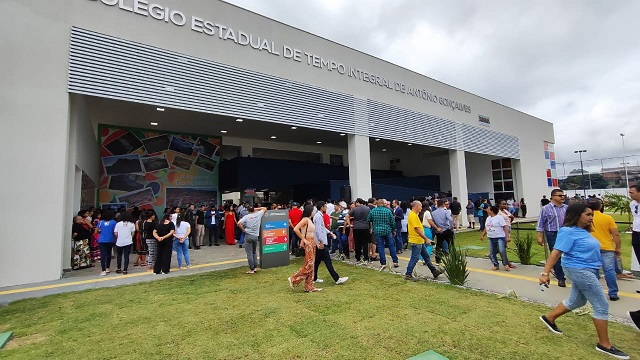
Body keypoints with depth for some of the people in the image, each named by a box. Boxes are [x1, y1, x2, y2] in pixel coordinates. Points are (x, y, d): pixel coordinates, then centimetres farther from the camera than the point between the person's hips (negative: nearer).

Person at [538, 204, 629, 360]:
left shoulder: (582, 231, 8)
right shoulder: (568, 232, -20)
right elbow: (556, 253, -26)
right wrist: (545, 273, -30)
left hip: (587, 270, 10)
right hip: (580, 270, -10)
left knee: (576, 301, 20)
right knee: (602, 306, -2)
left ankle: (549, 317, 33)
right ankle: (604, 344, 11)